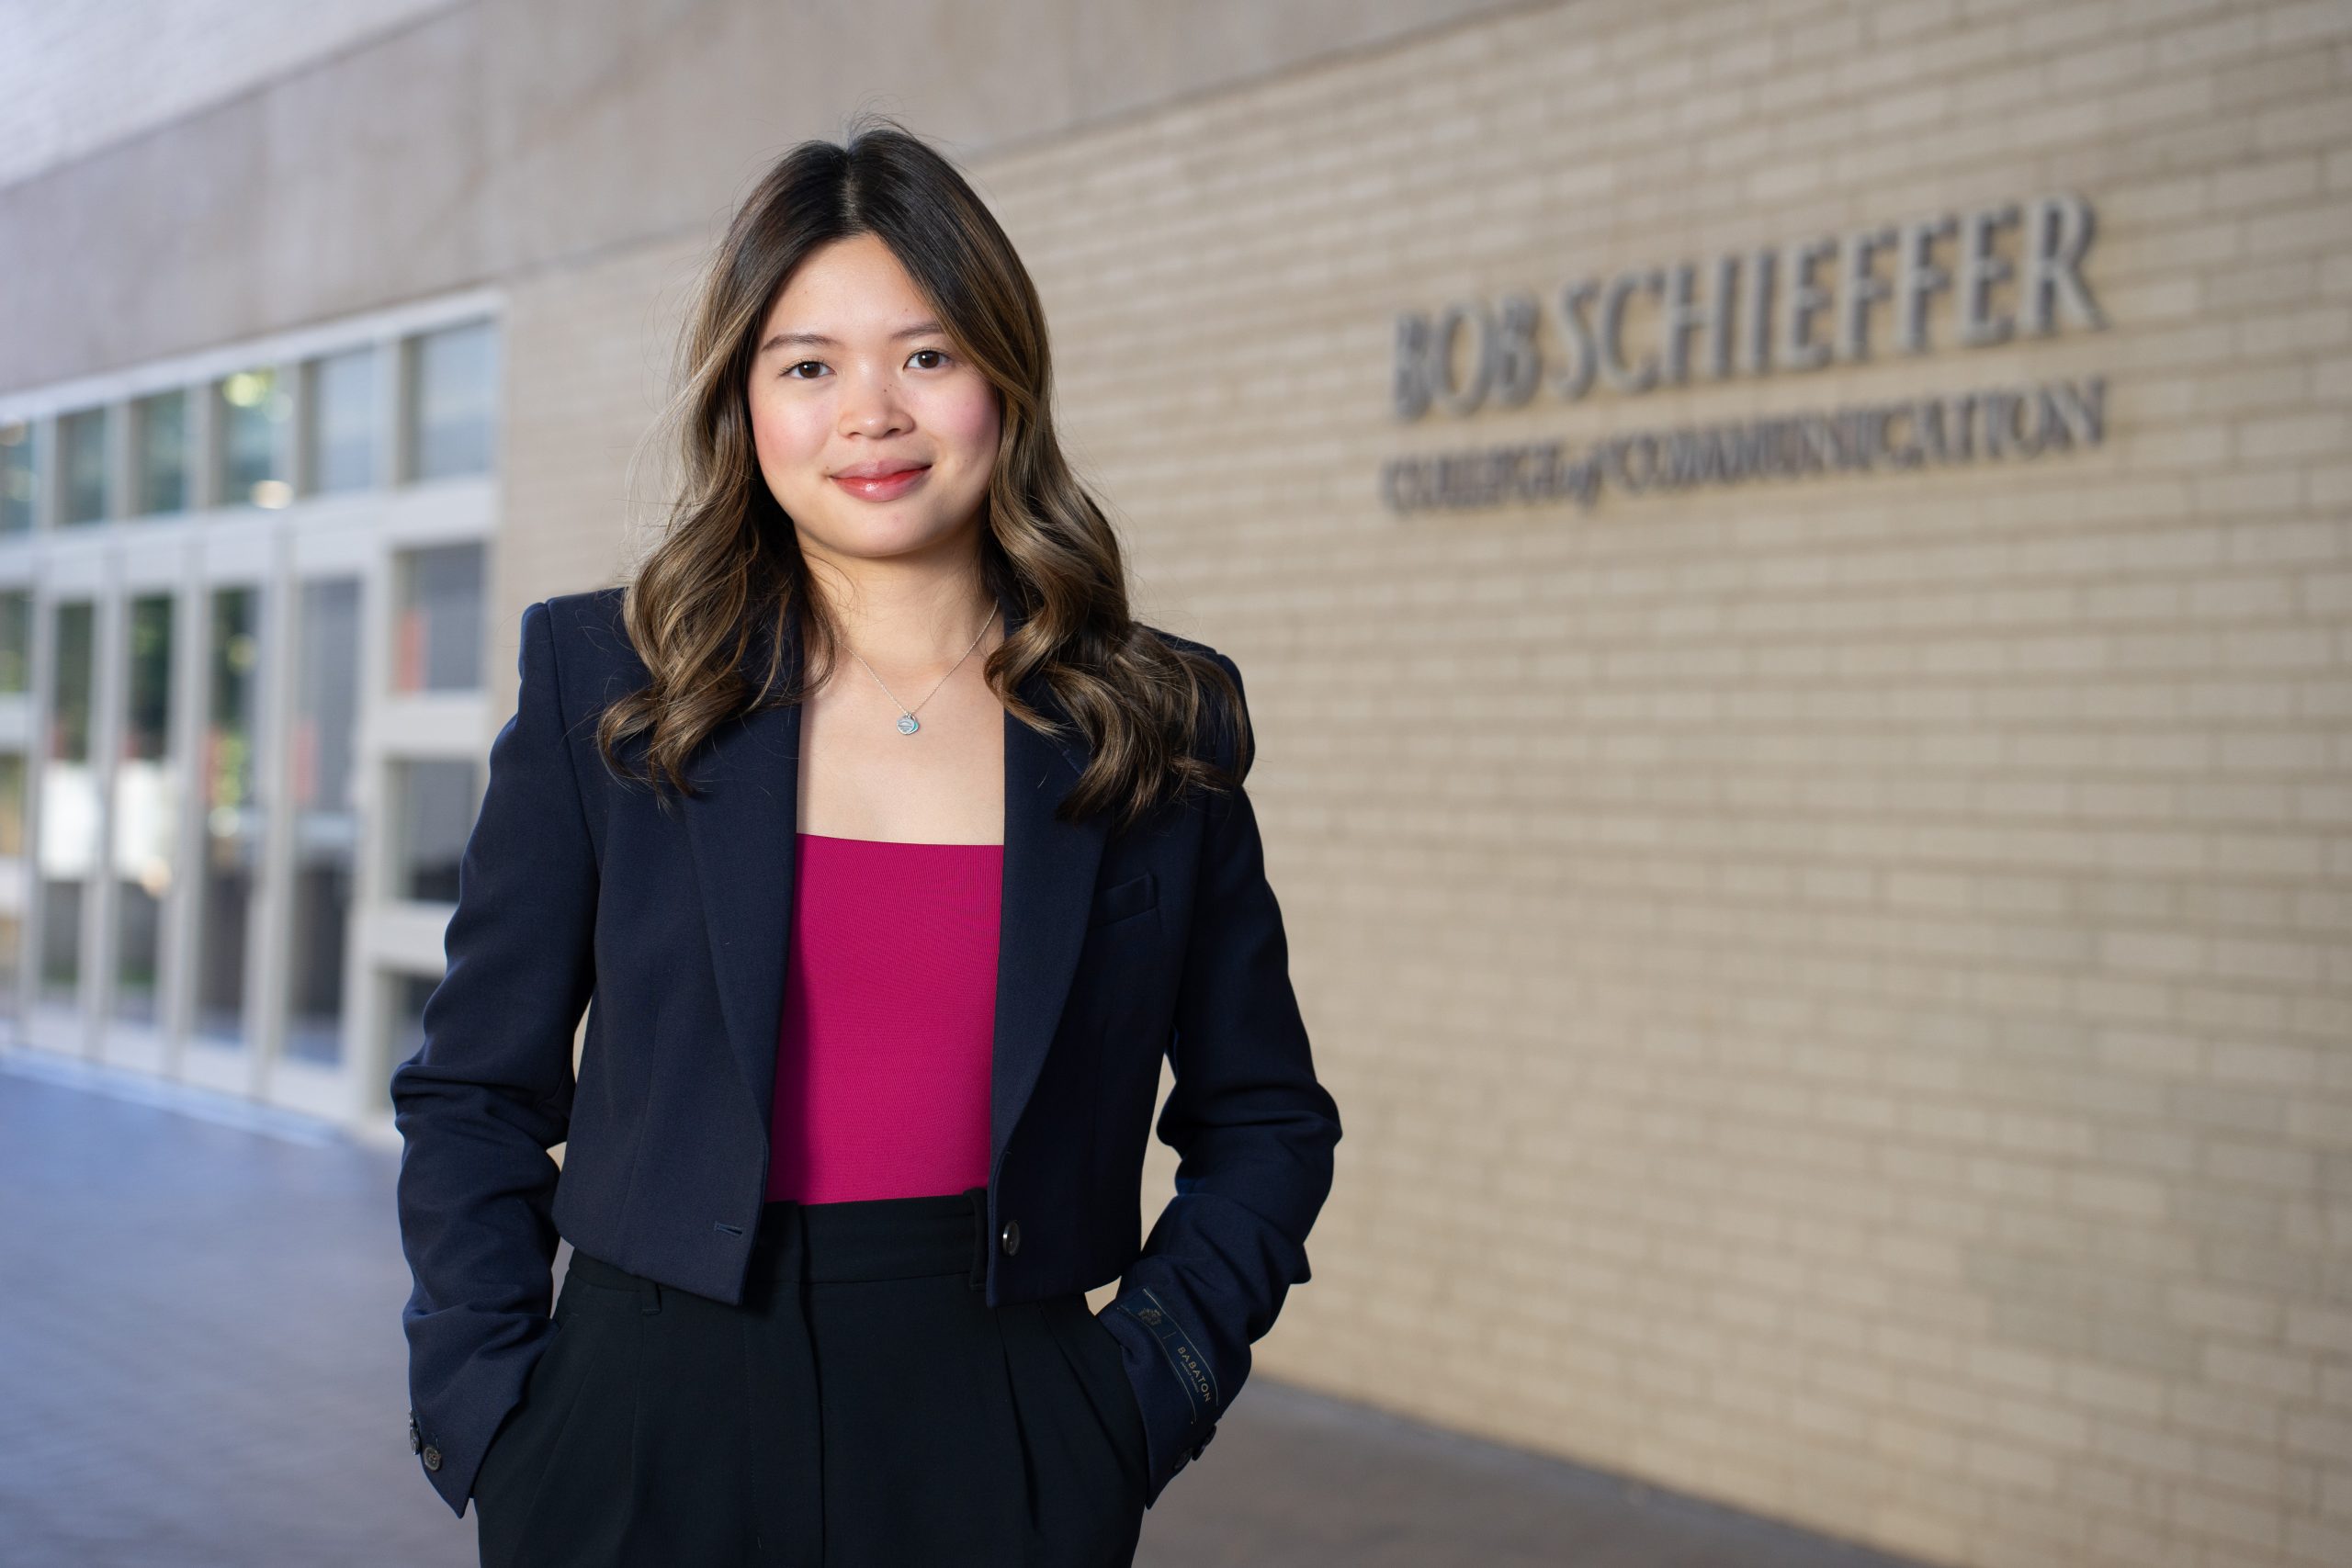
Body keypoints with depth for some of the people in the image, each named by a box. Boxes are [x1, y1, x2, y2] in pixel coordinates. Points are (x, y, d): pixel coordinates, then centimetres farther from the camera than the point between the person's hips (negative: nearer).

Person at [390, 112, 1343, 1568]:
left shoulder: (1163, 724, 1)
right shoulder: (603, 682, 1)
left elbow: (1263, 1122, 8)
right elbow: (475, 1095, 5)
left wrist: (1144, 1393, -2)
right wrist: (490, 1416, -3)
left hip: (1000, 1451, 1)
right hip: (649, 1441, 0)